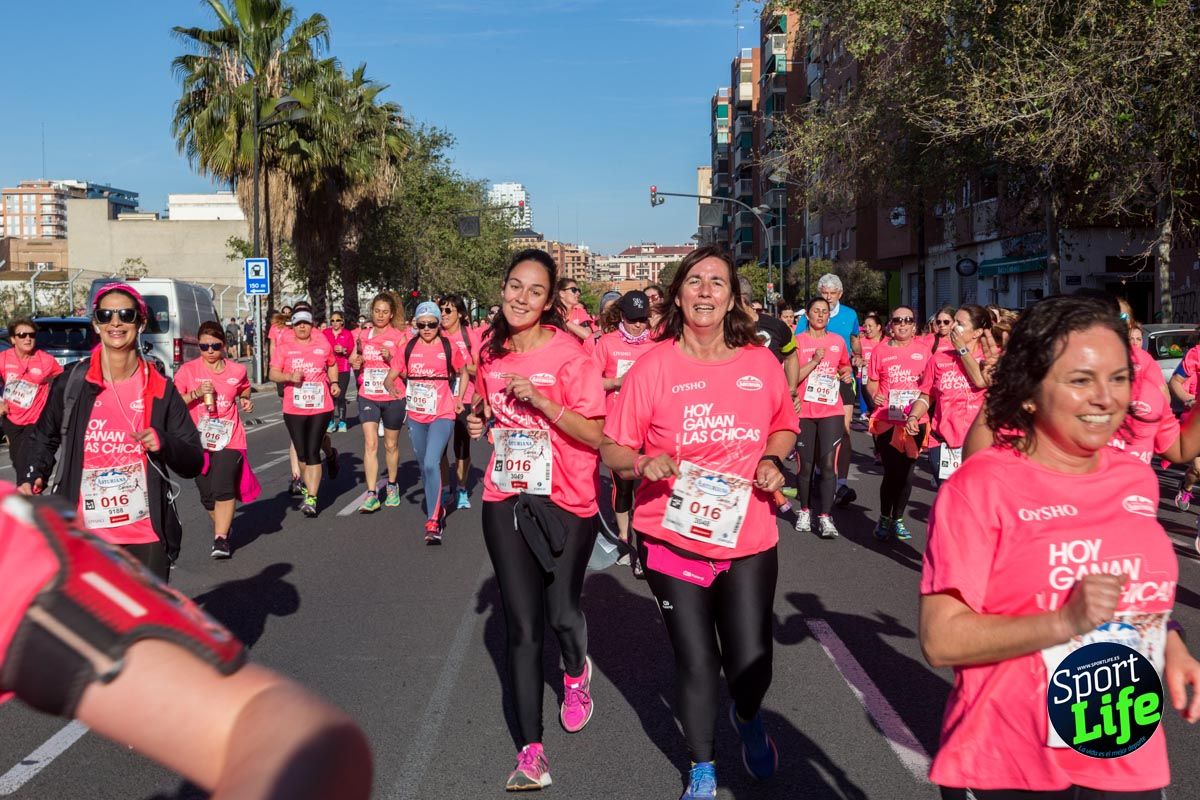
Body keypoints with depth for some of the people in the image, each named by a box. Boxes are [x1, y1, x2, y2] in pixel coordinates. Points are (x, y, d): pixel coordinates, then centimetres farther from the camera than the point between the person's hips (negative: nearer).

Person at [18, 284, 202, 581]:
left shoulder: (161, 390, 0)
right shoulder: (72, 383, 0)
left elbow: (194, 463, 2)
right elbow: (44, 439, 15)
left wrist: (163, 443, -17)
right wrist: (33, 476, -2)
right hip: (83, 536, 0)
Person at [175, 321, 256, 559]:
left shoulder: (237, 370, 2)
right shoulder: (188, 370, -3)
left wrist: (246, 402, 4)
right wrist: (196, 393, -18)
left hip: (229, 439, -1)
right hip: (198, 441, 1)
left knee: (223, 489, -17)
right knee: (207, 495, 11)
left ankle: (221, 539, -10)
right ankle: (224, 526, 36)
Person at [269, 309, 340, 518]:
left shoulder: (323, 345, 5)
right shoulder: (284, 347, 1)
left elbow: (332, 365, 23)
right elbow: (273, 374, -1)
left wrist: (334, 383, 7)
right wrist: (290, 376, -20)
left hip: (320, 407, -1)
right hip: (294, 409, 1)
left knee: (313, 452, -7)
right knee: (302, 454, 9)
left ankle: (311, 499, -5)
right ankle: (309, 487, 31)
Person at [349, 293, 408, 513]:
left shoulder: (399, 337, -4)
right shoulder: (363, 335, 7)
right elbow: (356, 362, 19)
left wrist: (391, 358, -22)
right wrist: (355, 364, -3)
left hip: (393, 397, -2)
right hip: (368, 397, 2)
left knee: (391, 445, 12)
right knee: (370, 444, -9)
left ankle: (392, 486, 32)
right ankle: (371, 494, -10)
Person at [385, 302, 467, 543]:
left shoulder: (449, 348, -3)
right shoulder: (409, 348, 3)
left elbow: (463, 373, 13)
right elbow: (390, 376, 4)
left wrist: (459, 399, 2)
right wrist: (392, 386, -19)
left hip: (442, 415, -4)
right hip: (416, 416, 4)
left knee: (431, 463, -21)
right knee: (424, 467, 15)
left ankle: (433, 522, -17)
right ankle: (438, 510, 36)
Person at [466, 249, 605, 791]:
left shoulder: (568, 353, -13)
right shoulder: (492, 353, 4)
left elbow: (595, 435, -15)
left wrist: (540, 400, -25)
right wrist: (479, 423, 0)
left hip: (566, 505, -3)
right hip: (505, 501, 4)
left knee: (561, 613, 9)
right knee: (522, 625, 1)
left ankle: (577, 672, 47)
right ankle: (530, 752, 9)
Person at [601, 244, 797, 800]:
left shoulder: (761, 362, -1)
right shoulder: (653, 366, -8)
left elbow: (784, 427, 17)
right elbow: (612, 450, -3)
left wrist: (772, 460, -4)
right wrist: (644, 463, -24)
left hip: (749, 538, 2)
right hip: (674, 539, -1)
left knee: (751, 664, 2)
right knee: (695, 663, 8)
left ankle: (747, 717, 42)